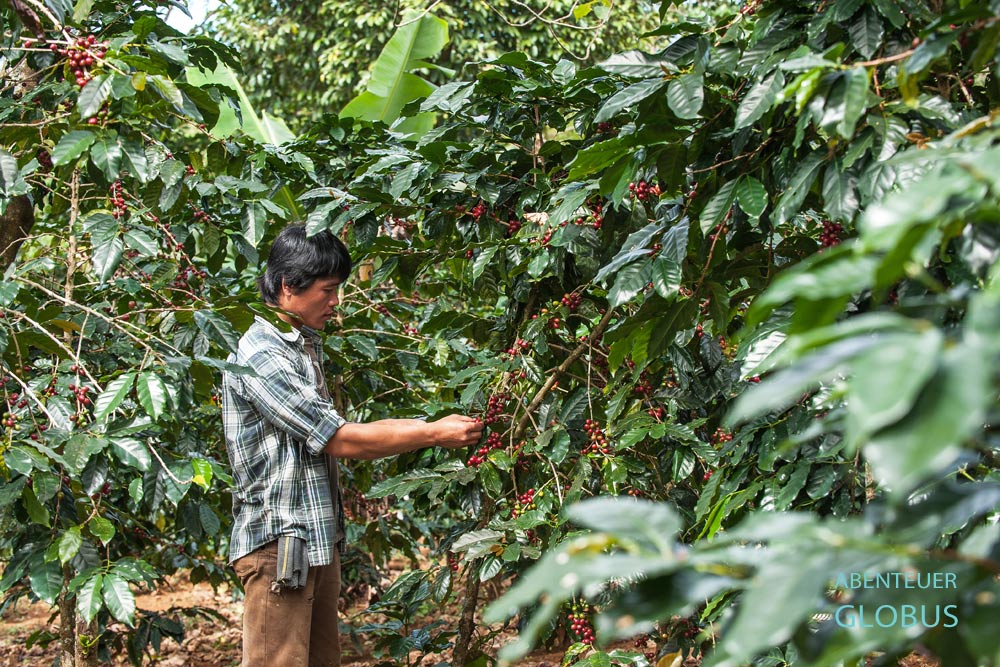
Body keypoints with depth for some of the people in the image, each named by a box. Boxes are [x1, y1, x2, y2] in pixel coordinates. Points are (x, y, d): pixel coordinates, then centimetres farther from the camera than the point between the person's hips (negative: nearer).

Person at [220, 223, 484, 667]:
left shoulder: (304, 346, 16)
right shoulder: (261, 357, -16)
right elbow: (342, 441, -17)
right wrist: (434, 435, -12)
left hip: (318, 539, 10)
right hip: (279, 542, -10)